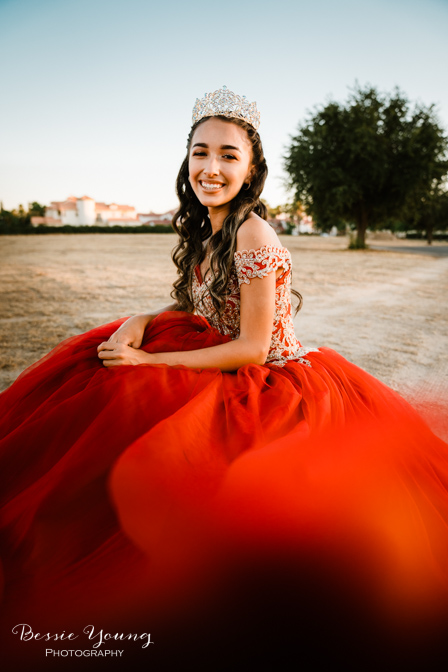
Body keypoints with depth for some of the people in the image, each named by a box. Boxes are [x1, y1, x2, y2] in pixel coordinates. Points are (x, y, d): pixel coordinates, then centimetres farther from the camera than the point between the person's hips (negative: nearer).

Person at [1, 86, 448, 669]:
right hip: (228, 375, 8)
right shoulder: (206, 230, 5)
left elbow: (252, 347, -22)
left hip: (271, 384, -8)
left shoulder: (253, 235, -21)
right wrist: (138, 323, -8)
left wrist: (150, 362, -19)